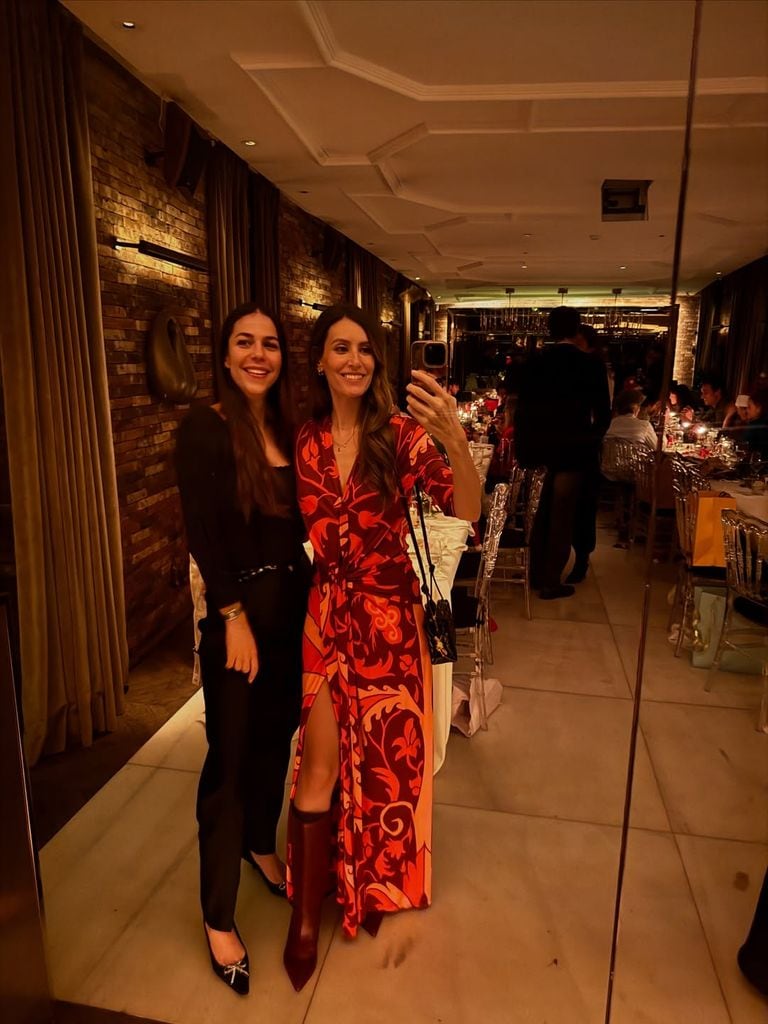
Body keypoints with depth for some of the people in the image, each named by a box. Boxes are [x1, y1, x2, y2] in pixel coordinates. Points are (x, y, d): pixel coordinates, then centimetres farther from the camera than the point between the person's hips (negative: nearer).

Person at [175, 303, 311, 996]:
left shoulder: (287, 426, 7)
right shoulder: (205, 427, -10)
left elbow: (298, 522, 6)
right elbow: (202, 533, -15)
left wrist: (309, 599, -3)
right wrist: (235, 616, -16)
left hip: (296, 606, 6)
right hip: (240, 611, -6)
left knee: (277, 739, 19)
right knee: (230, 758, 5)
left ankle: (261, 847, 46)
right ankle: (218, 916, 25)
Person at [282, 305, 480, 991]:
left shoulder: (402, 435, -7)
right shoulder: (304, 440, 1)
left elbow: (467, 511, -19)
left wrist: (455, 439, -36)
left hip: (388, 615, -1)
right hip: (324, 613, 1)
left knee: (383, 756, 15)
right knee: (321, 766, 4)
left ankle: (371, 886, 43)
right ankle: (306, 917, 27)